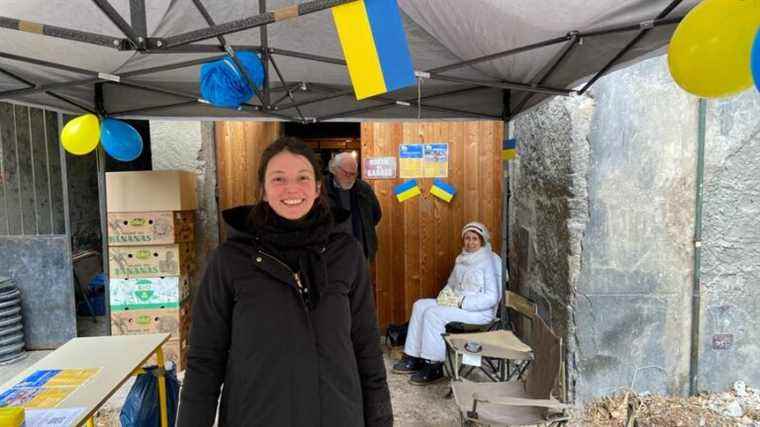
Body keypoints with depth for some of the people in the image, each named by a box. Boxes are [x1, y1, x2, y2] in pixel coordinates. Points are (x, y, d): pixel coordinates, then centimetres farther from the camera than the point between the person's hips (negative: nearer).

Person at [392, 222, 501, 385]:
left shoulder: (490, 261, -13)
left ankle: (434, 366, -15)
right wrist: (446, 294, 0)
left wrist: (461, 302, -21)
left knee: (434, 313, -25)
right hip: (456, 304, 8)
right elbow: (451, 283, 23)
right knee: (420, 305, -8)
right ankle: (414, 358, -6)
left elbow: (492, 298, -19)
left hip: (480, 312, -8)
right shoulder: (462, 258, 11)